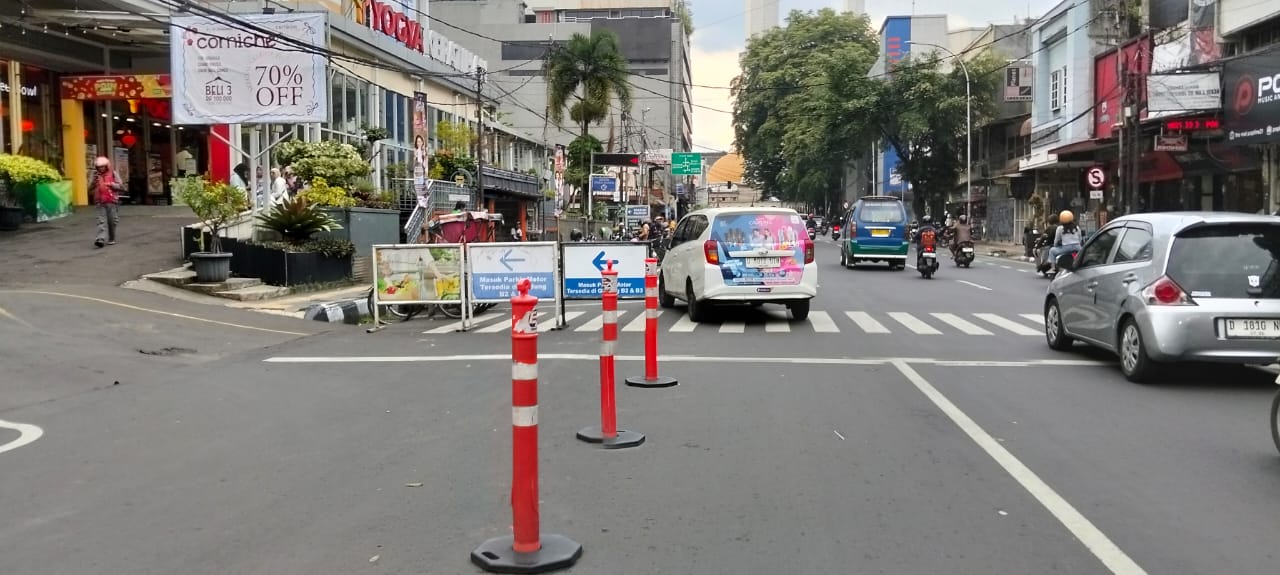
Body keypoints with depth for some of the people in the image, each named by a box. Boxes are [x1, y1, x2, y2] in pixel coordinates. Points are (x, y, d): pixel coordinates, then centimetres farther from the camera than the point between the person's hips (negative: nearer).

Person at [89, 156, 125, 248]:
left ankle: (111, 239, 21)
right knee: (101, 221, -10)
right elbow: (90, 188, 6)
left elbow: (121, 186, 3)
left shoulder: (113, 174, 5)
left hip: (112, 201, 0)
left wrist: (111, 184, -13)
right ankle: (100, 239, -21)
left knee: (112, 221, 5)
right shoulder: (95, 175, 10)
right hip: (100, 202, 1)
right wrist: (94, 181, -10)